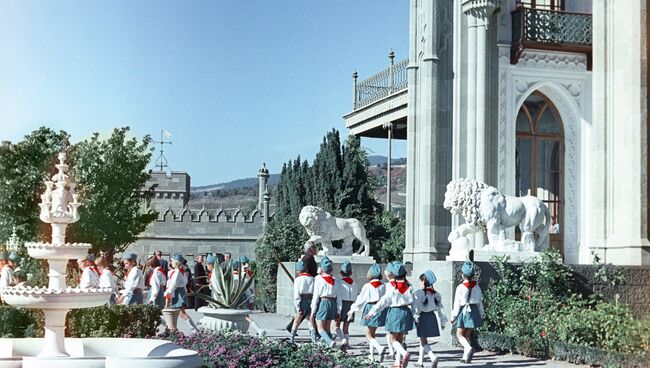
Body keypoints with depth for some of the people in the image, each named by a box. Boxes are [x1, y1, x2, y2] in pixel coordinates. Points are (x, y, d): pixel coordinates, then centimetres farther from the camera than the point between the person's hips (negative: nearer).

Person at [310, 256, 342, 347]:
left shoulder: (319, 279, -6)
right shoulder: (335, 281, 5)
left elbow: (315, 296, -7)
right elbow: (339, 297, 6)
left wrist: (313, 311, -2)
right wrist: (338, 311, 12)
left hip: (322, 303, -5)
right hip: (332, 304, 5)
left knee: (320, 328, -2)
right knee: (327, 328, 16)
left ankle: (330, 341, -25)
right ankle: (328, 344, 9)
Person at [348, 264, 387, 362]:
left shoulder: (367, 286, -9)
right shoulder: (383, 286, 2)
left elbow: (361, 299, -2)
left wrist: (353, 309, 10)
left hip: (371, 308, -5)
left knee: (369, 334, 0)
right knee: (372, 333, 19)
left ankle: (380, 347, -26)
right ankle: (372, 355, 20)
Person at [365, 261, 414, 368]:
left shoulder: (391, 286, -12)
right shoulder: (409, 286, 1)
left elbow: (383, 302, -12)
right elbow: (413, 301, 4)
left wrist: (371, 313, -7)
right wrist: (414, 315, 16)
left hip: (394, 312, -5)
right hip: (406, 312, 5)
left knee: (393, 339, 2)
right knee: (399, 339, 15)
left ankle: (405, 353, -23)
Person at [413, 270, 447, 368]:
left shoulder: (418, 293, -11)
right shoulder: (435, 294, 5)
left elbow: (415, 306, -17)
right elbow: (440, 308, 6)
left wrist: (415, 318, -16)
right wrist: (443, 321, 11)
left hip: (422, 317, -6)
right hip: (432, 317, 6)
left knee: (423, 340, 0)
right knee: (422, 339, 19)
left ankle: (433, 357, -22)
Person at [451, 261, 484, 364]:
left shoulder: (460, 287, -11)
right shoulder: (476, 286, 2)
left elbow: (457, 303, -9)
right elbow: (480, 301, 8)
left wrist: (453, 316, -2)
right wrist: (481, 313, 18)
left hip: (463, 311, -5)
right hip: (473, 311, 5)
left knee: (459, 334, 4)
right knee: (468, 335, 12)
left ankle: (468, 348, -22)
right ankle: (466, 357, 11)